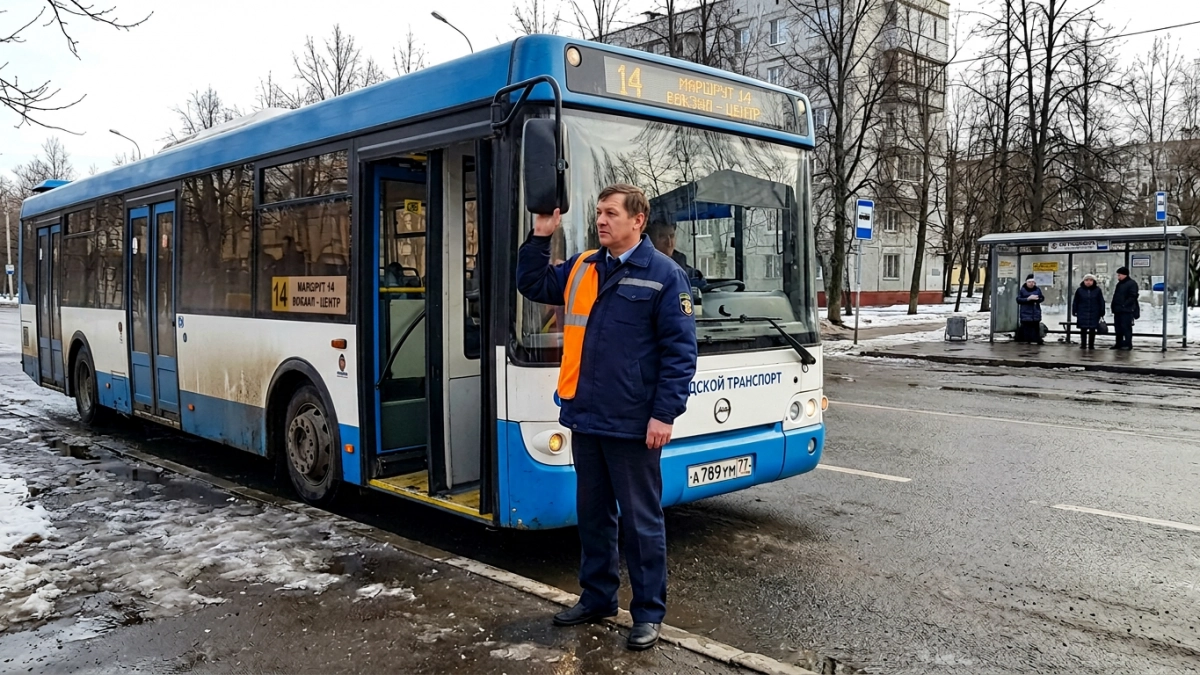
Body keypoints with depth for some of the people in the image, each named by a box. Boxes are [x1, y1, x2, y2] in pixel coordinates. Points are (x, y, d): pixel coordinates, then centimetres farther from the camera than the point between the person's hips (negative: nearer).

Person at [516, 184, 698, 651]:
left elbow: (680, 350, -11)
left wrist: (665, 414, -16)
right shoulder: (581, 268, 10)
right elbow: (533, 286, 21)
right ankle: (597, 597, 34)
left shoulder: (664, 275, -8)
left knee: (641, 520, 5)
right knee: (592, 514, 18)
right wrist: (540, 238, 7)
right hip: (584, 419, 6)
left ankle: (648, 613, 19)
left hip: (632, 424, -6)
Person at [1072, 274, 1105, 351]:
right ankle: (1083, 344, 12)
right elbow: (1075, 302, 5)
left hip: (1094, 314, 0)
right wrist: (1074, 312, 2)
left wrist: (1101, 313, 3)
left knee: (1092, 330, 3)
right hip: (1082, 314, 0)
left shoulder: (1097, 290, 3)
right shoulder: (1079, 290, 2)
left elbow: (1101, 302, 5)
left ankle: (1091, 345, 10)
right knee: (1083, 330, 4)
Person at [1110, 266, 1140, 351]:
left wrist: (1124, 305, -20)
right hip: (1118, 310, 9)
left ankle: (1128, 344, -4)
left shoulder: (1132, 283, -8)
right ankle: (1119, 343, 20)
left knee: (1126, 327, -7)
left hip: (1126, 310, -9)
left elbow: (1133, 297, -16)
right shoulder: (1119, 284, 19)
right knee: (1118, 327, 12)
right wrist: (1114, 307, 13)